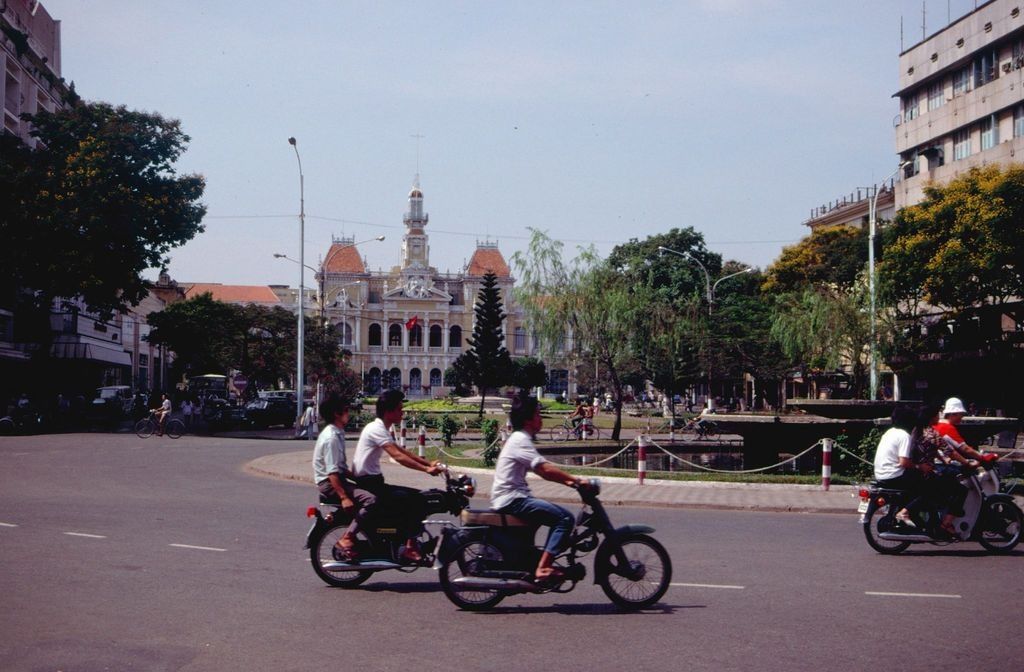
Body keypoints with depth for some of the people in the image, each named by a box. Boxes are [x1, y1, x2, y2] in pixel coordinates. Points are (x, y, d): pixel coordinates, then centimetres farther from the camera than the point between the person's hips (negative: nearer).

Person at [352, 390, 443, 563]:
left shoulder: (381, 429, 16)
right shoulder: (376, 429, -16)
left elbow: (403, 451, 19)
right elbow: (398, 456, -26)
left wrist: (429, 463, 9)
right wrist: (426, 469, -28)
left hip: (374, 482, 10)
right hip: (367, 484, -10)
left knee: (418, 498, 6)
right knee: (414, 500, -19)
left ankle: (410, 544, 5)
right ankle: (410, 548, -17)